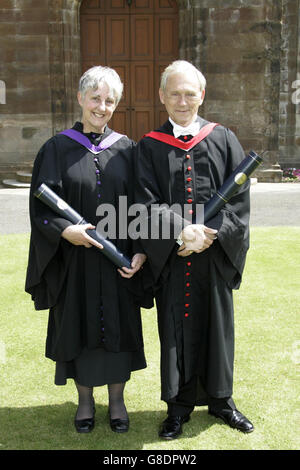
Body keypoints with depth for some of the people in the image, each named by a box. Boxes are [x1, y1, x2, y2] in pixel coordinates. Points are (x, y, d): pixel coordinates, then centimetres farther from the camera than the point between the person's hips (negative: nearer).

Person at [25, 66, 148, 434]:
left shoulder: (126, 149, 4)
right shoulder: (57, 149, 0)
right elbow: (42, 207, -4)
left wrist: (140, 251, -8)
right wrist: (65, 230, -23)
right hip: (75, 261, -1)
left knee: (119, 327, 9)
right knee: (80, 327, 9)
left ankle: (116, 400, 28)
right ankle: (85, 400, 29)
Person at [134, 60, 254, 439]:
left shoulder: (223, 140, 5)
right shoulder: (149, 147, 3)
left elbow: (239, 199, -1)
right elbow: (147, 202, -6)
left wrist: (210, 234, -15)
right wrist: (182, 231, -20)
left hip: (215, 256, 1)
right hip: (171, 258, -1)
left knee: (217, 326, 11)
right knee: (176, 329, 7)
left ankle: (220, 399, 31)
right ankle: (180, 404, 25)